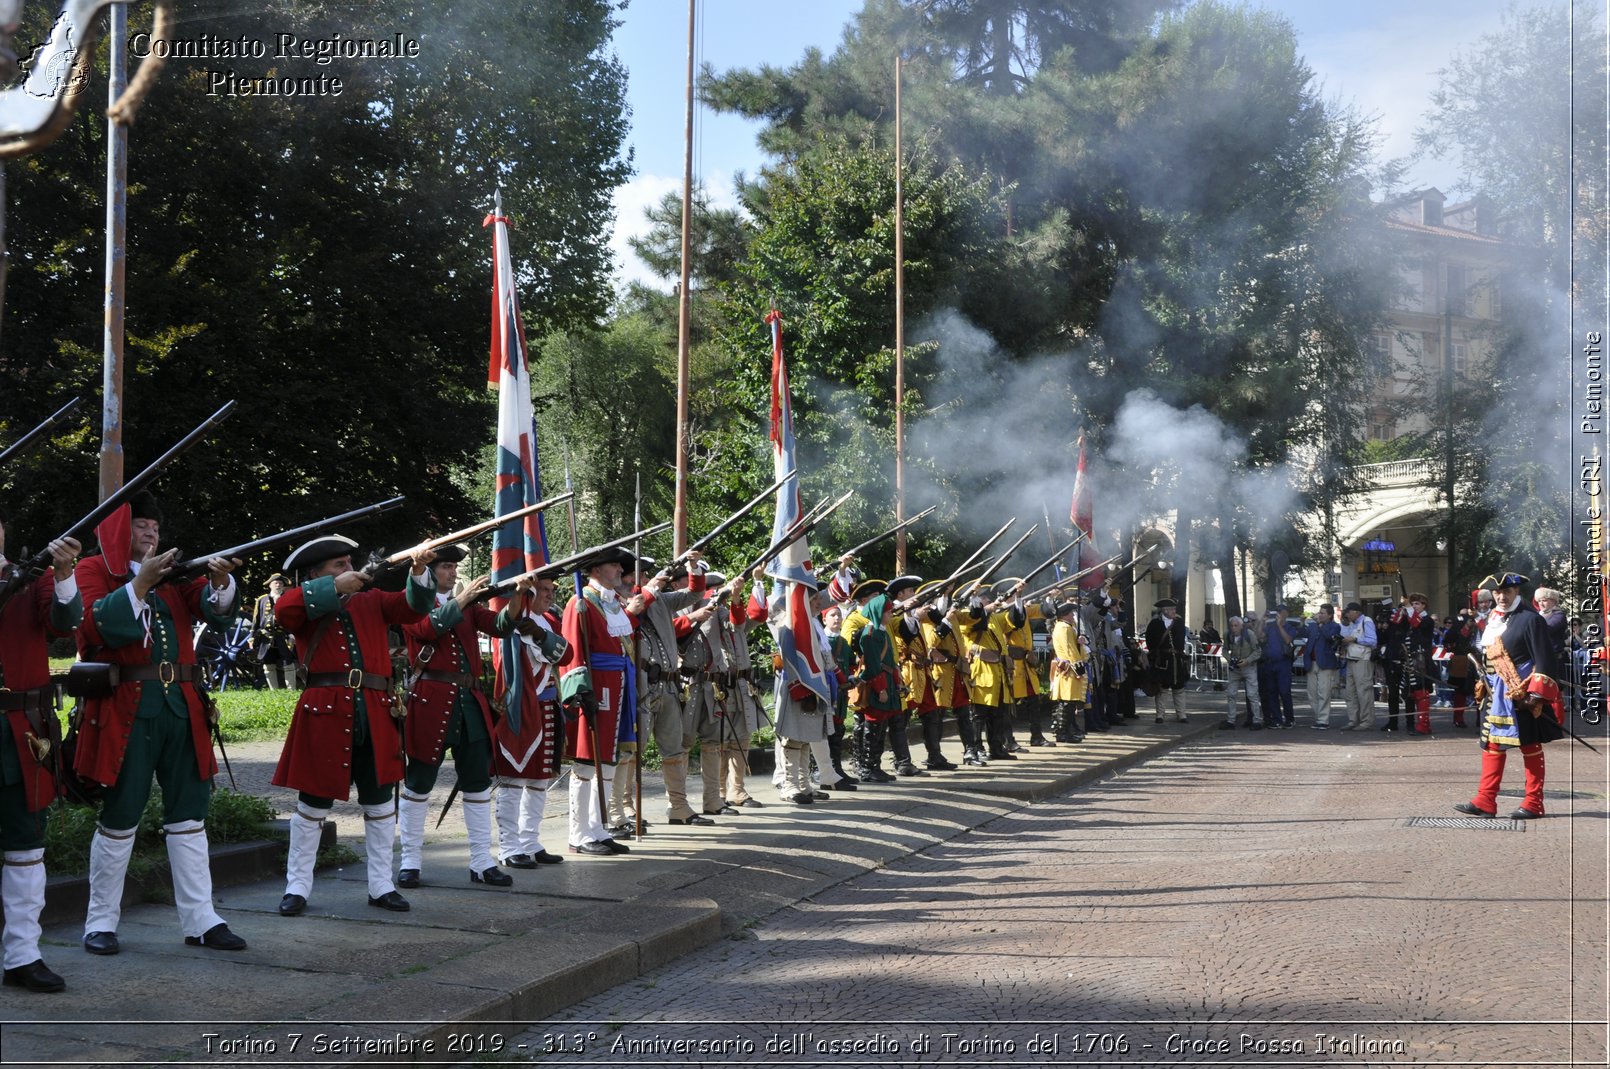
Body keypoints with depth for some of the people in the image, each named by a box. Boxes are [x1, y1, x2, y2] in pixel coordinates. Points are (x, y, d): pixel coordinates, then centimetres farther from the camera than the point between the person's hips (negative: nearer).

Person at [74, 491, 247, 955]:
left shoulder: (173, 573, 16)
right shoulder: (93, 570, 2)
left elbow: (216, 610, 4)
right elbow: (96, 626, -15)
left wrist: (220, 581, -17)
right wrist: (141, 582, -21)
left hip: (180, 707, 5)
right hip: (126, 711, -5)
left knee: (189, 812, 6)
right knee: (120, 816, -1)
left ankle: (200, 920, 10)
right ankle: (101, 922, 11)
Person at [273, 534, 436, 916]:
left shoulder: (372, 601, 16)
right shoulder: (306, 607, 4)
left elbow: (414, 606, 5)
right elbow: (284, 608, -17)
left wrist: (419, 572, -13)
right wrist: (334, 587, -18)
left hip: (375, 713, 4)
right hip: (324, 712, -4)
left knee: (380, 802, 7)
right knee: (313, 803, 3)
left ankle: (381, 886, 17)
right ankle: (297, 887, 13)